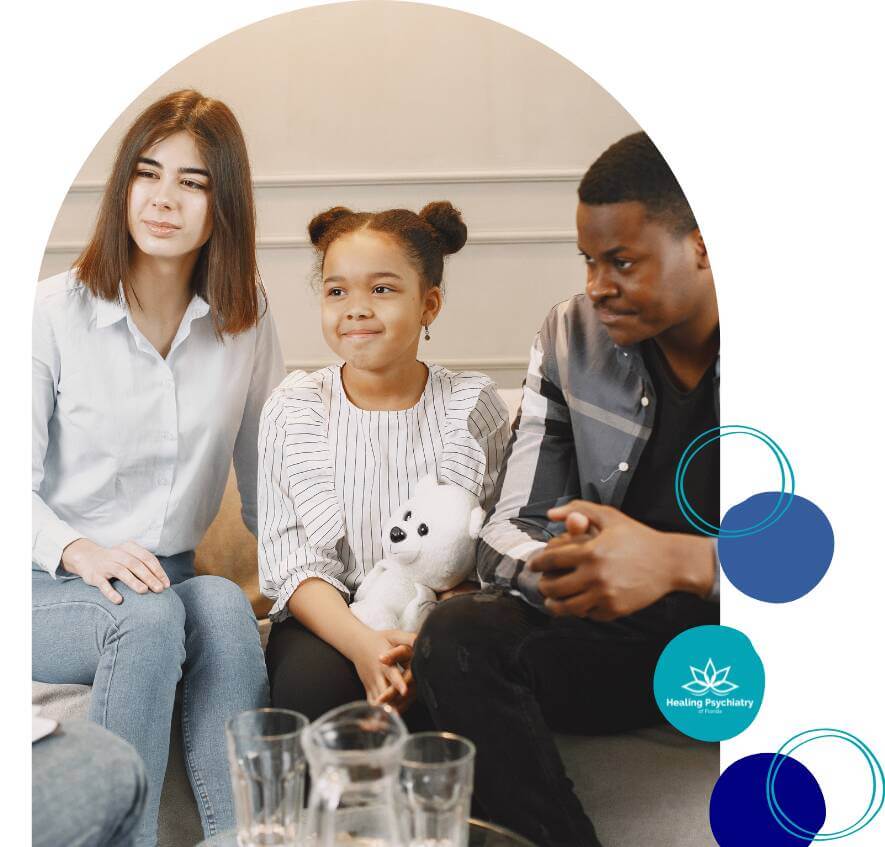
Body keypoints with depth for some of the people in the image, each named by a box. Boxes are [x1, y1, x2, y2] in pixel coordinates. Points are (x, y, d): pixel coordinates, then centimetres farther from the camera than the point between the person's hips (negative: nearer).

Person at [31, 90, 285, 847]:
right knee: (148, 615, -34)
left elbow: (268, 476, 7)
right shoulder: (54, 313, -6)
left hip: (171, 579, 3)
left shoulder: (247, 318, 4)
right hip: (49, 587, -2)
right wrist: (79, 551, -26)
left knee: (225, 604, -31)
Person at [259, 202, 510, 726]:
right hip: (327, 623, 1)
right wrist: (362, 643, -24)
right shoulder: (295, 408, 3)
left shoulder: (472, 404, 2)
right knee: (312, 681, -31)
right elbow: (292, 562, -5)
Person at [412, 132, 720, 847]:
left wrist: (678, 560, -36)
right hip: (626, 638, 3)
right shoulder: (570, 341, 2)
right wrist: (571, 569, -26)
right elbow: (509, 535, 0)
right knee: (456, 634, -25)